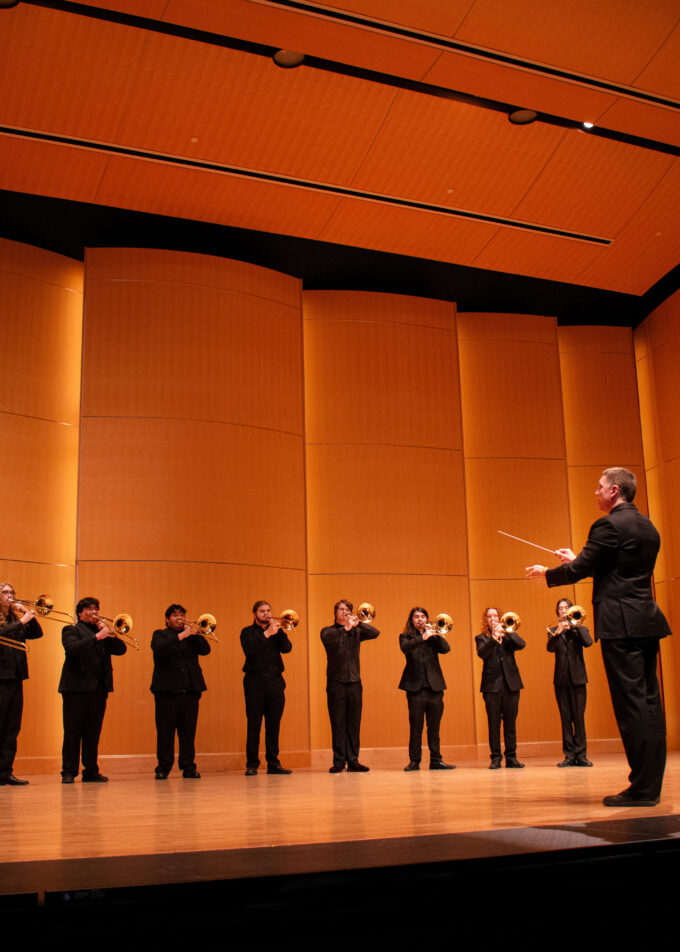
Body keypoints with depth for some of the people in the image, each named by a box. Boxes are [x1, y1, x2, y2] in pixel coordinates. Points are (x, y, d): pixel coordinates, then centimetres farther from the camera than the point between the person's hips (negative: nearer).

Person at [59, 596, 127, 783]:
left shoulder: (102, 631, 21)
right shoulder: (71, 630, 6)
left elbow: (121, 649, 9)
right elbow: (72, 649, -15)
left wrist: (109, 633, -6)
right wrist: (97, 636, -20)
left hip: (99, 688, 5)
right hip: (77, 687, -4)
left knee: (93, 732, 5)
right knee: (73, 732, -3)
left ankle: (91, 771, 11)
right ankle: (68, 772, 3)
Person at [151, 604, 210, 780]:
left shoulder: (191, 637, 19)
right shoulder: (160, 634, 9)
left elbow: (206, 650, 5)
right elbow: (159, 649, -12)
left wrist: (195, 633, -9)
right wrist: (181, 635, -19)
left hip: (190, 690, 3)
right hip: (167, 690, -3)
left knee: (189, 731, 3)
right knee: (165, 731, -2)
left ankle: (189, 767, 8)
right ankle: (163, 768, 5)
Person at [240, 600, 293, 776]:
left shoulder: (277, 632, 16)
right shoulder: (248, 632, 8)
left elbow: (287, 648, 0)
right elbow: (249, 649, -12)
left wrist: (280, 630, -12)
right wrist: (267, 634, -18)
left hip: (275, 682, 3)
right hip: (255, 682, -3)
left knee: (274, 724, 3)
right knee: (254, 724, -3)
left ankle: (273, 763, 9)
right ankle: (252, 764, 1)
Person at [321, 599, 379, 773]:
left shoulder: (356, 631, 13)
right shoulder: (329, 631, 6)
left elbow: (375, 633, -3)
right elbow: (327, 637, -18)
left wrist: (358, 623, -16)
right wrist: (345, 628, -29)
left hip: (354, 682, 3)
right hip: (336, 682, -3)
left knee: (354, 723, 3)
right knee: (338, 723, -2)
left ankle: (353, 762, 9)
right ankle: (338, 762, 3)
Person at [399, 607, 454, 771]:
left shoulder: (433, 637, 15)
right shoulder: (406, 636, 8)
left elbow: (446, 649, -1)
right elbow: (405, 647, -14)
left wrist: (436, 634, -13)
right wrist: (422, 637, -25)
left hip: (434, 687, 3)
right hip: (415, 688, -2)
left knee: (434, 726, 6)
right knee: (415, 726, -2)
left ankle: (436, 760, 12)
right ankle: (414, 761, 5)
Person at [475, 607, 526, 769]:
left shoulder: (508, 635, 14)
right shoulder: (482, 638, 9)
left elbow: (521, 644, -6)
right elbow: (481, 653, -11)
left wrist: (505, 632, -16)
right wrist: (493, 638, -25)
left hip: (511, 683, 2)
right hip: (492, 684, -2)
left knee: (510, 722, 3)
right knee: (494, 722, -2)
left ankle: (511, 757, 9)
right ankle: (495, 758, 4)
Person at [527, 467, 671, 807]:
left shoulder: (609, 525, -10)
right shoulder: (648, 528, 17)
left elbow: (578, 571, -10)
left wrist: (545, 573, 8)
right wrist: (578, 559, 29)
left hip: (621, 623, -9)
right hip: (647, 621, 9)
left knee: (630, 702, -7)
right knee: (649, 701, 9)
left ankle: (641, 788, -5)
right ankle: (651, 784, 13)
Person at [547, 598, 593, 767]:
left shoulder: (580, 629, 12)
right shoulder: (553, 631, 12)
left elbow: (588, 643, -9)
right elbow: (550, 648, -7)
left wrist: (574, 626, -11)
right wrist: (556, 634, -25)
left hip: (577, 677, -1)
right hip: (561, 679, 1)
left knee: (579, 716, -4)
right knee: (565, 717, 1)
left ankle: (581, 755, -1)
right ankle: (569, 755, 4)